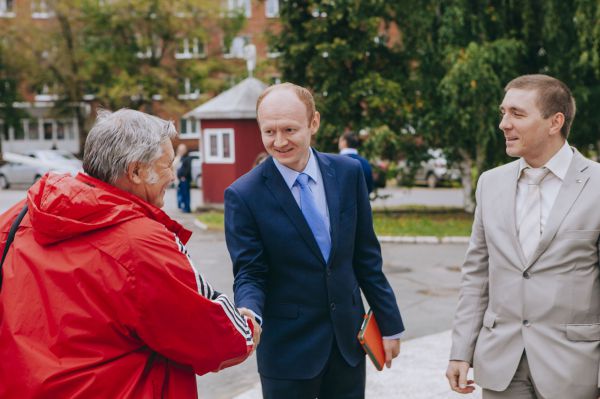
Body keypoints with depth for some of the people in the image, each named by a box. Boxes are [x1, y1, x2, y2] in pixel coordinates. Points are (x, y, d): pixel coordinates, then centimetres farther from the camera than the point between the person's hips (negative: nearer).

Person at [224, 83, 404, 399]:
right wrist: (249, 313, -30)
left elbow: (366, 257, 5)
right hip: (288, 346, -3)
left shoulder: (348, 172, -1)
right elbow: (249, 273, -9)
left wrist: (389, 324, 7)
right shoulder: (243, 195, -12)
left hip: (349, 338, 3)